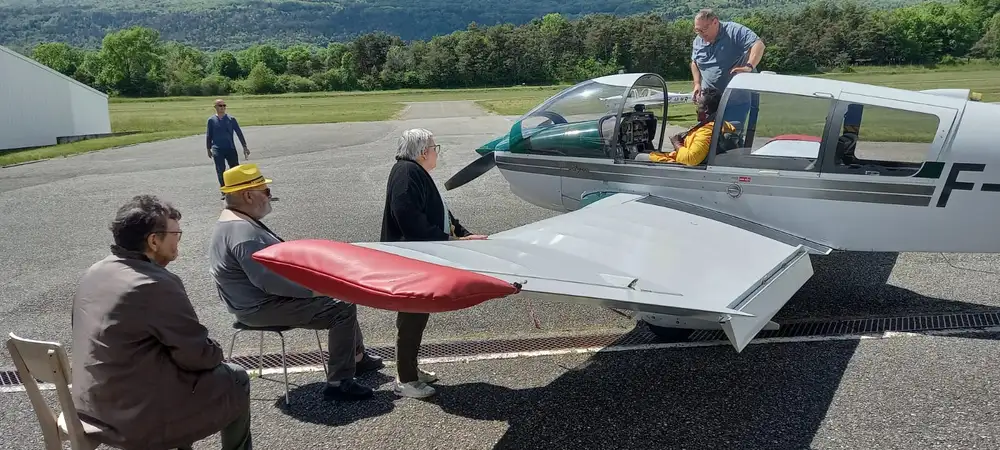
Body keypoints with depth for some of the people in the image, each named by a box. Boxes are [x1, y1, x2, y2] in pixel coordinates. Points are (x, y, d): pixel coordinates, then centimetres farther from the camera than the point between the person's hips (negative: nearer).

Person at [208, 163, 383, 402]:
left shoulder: (236, 222, 10)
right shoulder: (243, 233, -26)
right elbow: (269, 280, -31)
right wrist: (314, 288, -21)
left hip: (267, 297, 11)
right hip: (265, 307, -11)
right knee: (343, 308, -15)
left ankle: (357, 357, 28)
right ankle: (339, 383, -10)